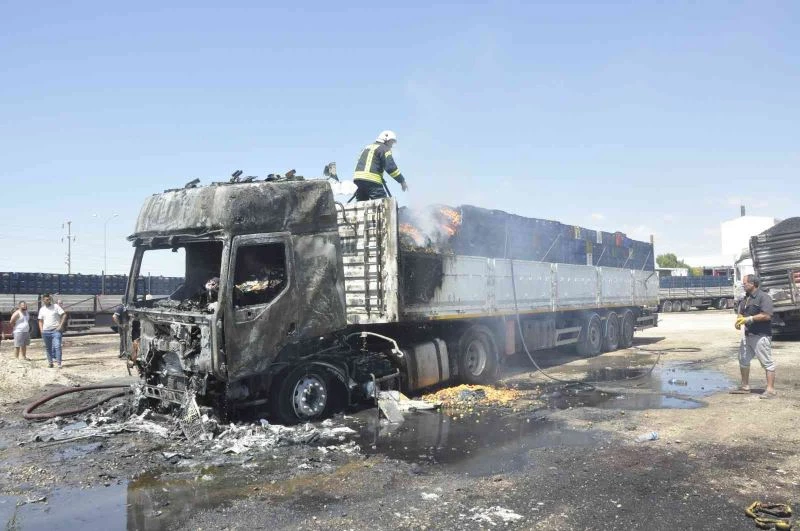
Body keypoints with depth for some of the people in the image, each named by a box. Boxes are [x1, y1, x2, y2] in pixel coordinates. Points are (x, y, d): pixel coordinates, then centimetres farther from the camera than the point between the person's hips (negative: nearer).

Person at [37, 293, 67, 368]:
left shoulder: (56, 307, -2)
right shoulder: (41, 309, 11)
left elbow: (64, 315, -5)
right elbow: (40, 321, 18)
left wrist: (61, 325, -12)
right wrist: (41, 330, 6)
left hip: (56, 330, -4)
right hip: (46, 331, 4)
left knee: (57, 346, -13)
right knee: (48, 348, 10)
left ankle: (59, 363, -15)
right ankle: (50, 362, 22)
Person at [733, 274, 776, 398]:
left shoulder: (763, 297, -13)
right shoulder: (745, 299, 13)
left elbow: (766, 315, -22)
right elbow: (741, 313, 18)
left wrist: (749, 319, -21)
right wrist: (739, 320, -3)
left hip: (761, 335, -10)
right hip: (748, 335, 10)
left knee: (767, 362, -4)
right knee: (743, 360, 16)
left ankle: (770, 389, -1)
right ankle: (745, 386, 27)